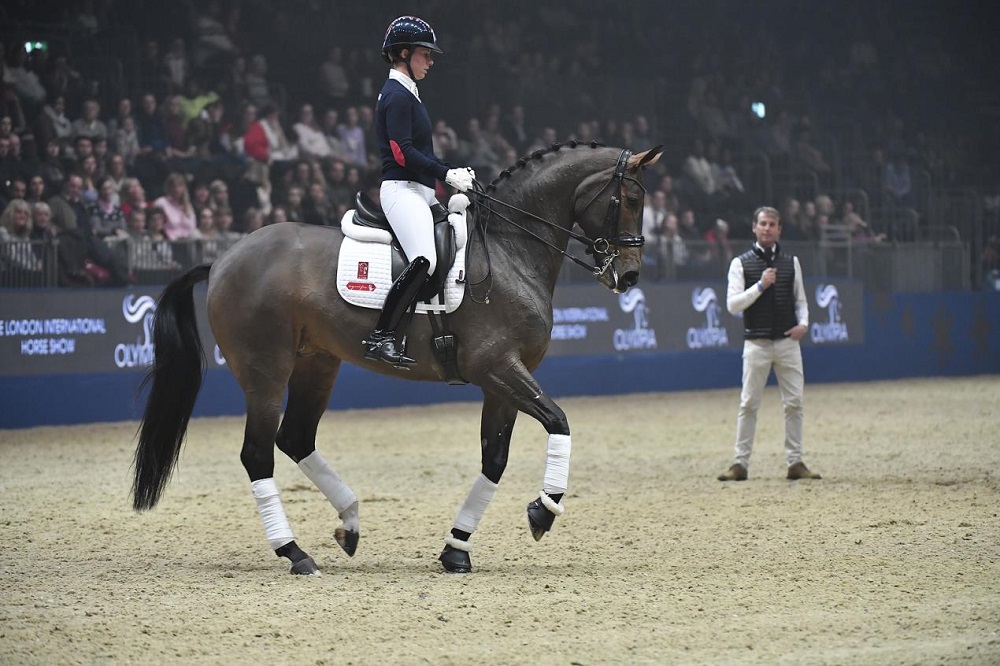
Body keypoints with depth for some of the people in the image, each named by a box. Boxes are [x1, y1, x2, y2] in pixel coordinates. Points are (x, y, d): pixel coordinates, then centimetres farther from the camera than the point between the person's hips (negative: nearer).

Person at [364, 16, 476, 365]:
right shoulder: (397, 95, -9)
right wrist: (447, 175, -16)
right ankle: (381, 337, -28)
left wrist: (454, 172, 9)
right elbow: (403, 153, -18)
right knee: (423, 260, -28)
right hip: (402, 191, -11)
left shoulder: (407, 94, 22)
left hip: (422, 192, 11)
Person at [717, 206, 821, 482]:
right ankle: (740, 464, 2)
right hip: (756, 343, -3)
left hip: (788, 342, 3)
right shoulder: (741, 263, 1)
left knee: (794, 403, 2)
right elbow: (732, 304, -6)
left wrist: (803, 323, -2)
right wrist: (760, 285, -16)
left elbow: (800, 300, 17)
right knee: (748, 404, -2)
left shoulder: (791, 262, 10)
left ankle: (795, 462, 8)